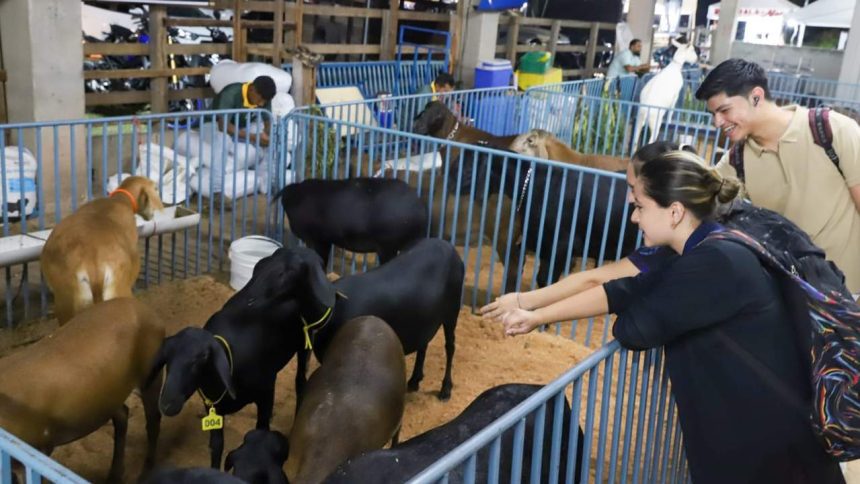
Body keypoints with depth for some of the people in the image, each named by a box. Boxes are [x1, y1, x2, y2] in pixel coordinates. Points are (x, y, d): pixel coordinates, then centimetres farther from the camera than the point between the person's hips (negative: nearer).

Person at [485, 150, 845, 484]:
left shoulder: (717, 263, -24)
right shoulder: (700, 255, 7)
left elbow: (635, 328, -21)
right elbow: (623, 291, 4)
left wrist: (625, 322, 4)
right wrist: (537, 316, 3)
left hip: (766, 442, -8)